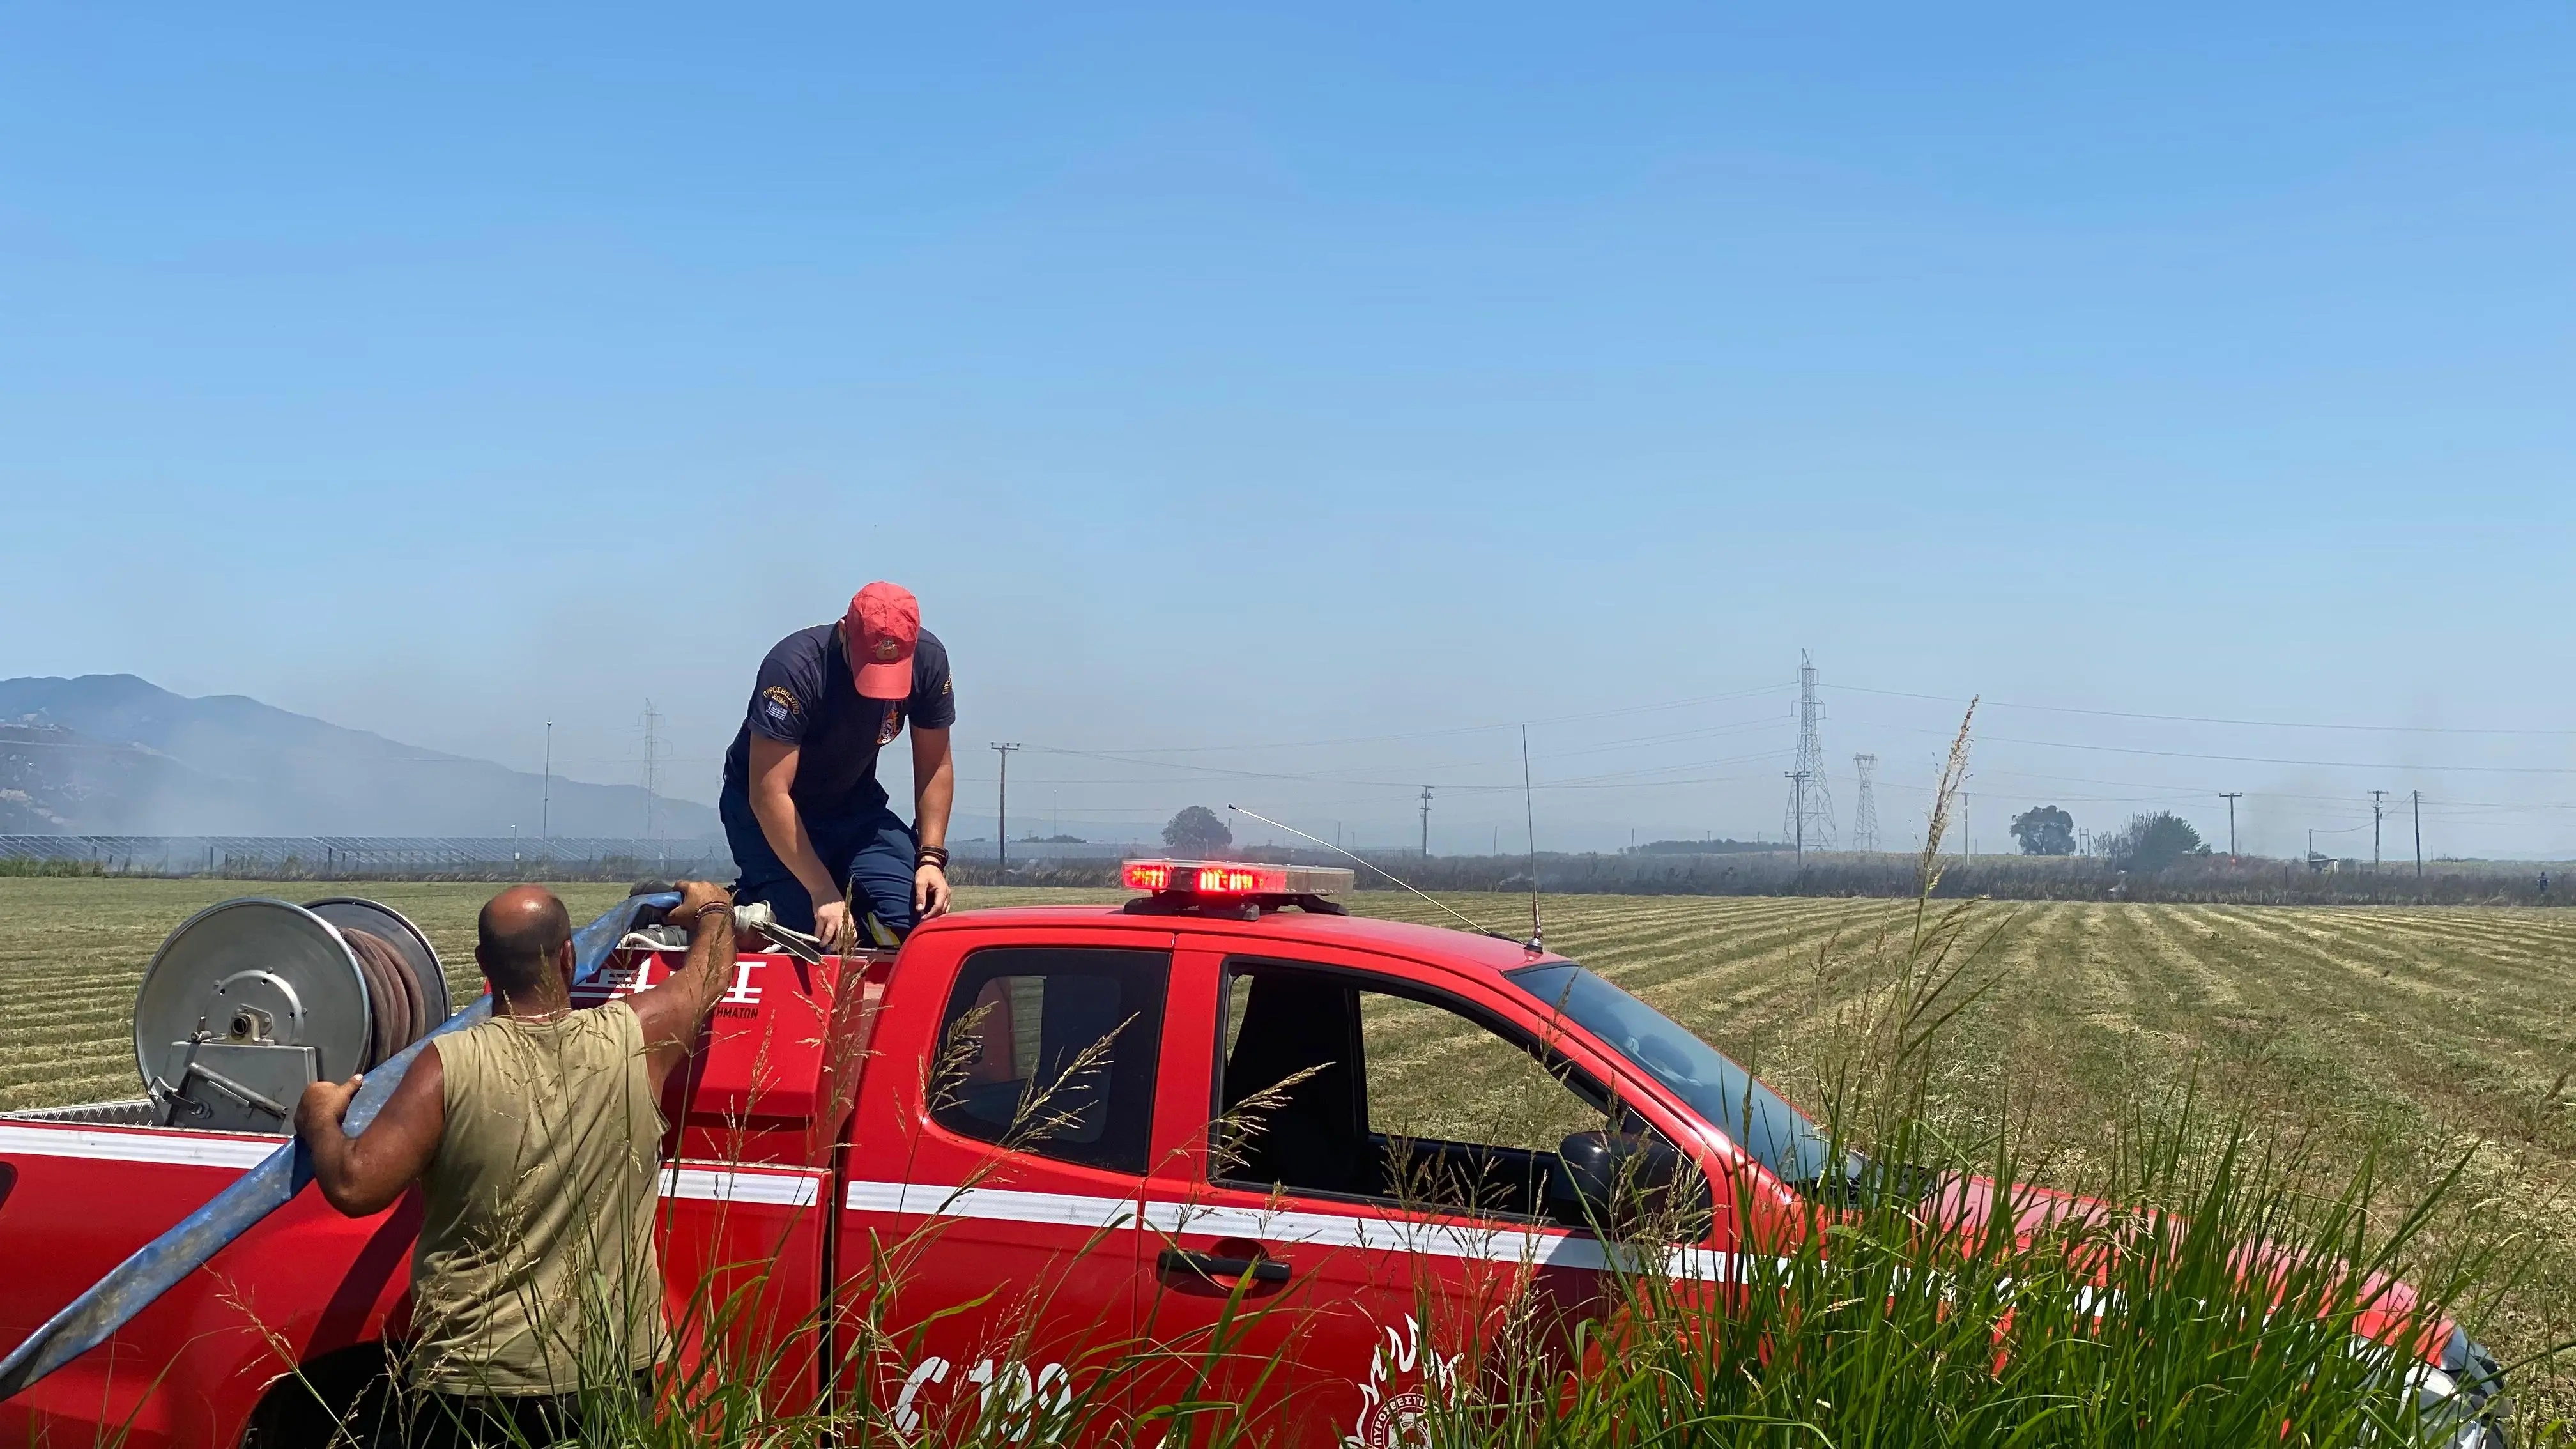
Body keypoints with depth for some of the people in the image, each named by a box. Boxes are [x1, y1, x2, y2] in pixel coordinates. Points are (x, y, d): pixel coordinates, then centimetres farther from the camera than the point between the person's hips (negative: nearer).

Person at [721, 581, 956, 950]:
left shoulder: (928, 659, -17)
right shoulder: (794, 667, -32)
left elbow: (934, 765, -4)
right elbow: (769, 795, -32)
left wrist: (931, 858, -15)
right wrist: (824, 894, -33)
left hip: (854, 802, 5)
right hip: (763, 809, -4)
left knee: (920, 914, -15)